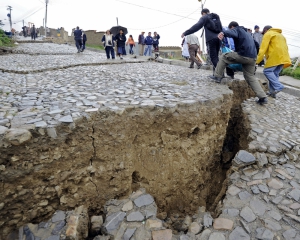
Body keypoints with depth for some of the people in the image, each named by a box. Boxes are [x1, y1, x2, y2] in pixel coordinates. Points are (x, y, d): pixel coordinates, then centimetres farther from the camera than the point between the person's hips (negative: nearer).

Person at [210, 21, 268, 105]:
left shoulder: (237, 29, 9)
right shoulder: (247, 33, 37)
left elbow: (231, 33, -19)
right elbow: (256, 44, 48)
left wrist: (223, 33, -39)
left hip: (243, 55, -8)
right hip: (252, 58, 8)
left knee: (223, 57, 11)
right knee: (250, 76, 17)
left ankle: (218, 77, 5)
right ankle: (263, 97, 8)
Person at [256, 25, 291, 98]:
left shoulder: (268, 34, 8)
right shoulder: (280, 35, 34)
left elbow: (263, 48, -5)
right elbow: (285, 47, 27)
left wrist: (257, 61, -9)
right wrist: (285, 60, 24)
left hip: (276, 56, -8)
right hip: (283, 57, 8)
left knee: (267, 71, -6)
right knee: (275, 73, 8)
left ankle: (278, 86, -20)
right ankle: (273, 92, 2)